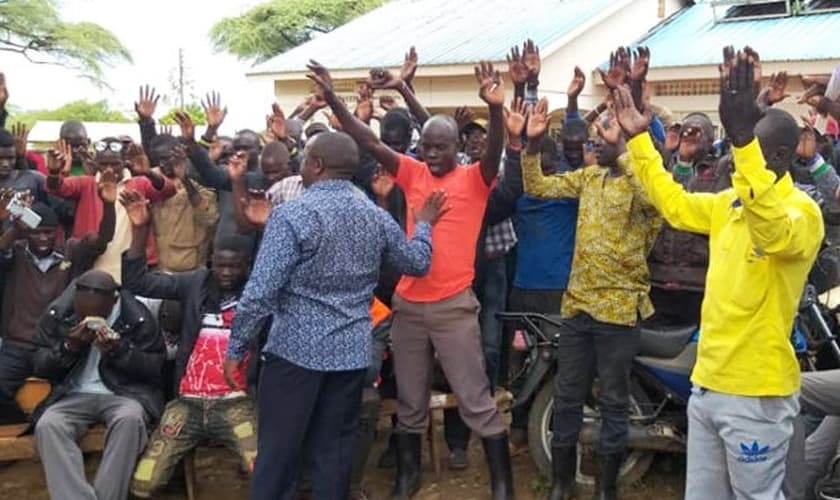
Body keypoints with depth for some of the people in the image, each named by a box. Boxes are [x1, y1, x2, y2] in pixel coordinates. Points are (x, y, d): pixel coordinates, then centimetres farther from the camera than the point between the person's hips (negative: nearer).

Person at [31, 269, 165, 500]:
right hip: (73, 395, 2)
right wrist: (68, 347, -15)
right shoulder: (57, 314, 0)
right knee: (47, 425, -31)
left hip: (125, 393, -2)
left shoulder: (138, 317, -7)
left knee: (129, 419, -37)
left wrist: (118, 350, -21)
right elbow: (40, 367, 5)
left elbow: (154, 367, -5)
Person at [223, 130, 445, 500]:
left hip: (297, 348, -5)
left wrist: (236, 347, -7)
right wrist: (424, 225, 36)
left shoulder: (293, 214, -13)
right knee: (335, 449, 13)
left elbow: (261, 291, -17)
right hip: (352, 350, 5)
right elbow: (417, 262, 18)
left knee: (278, 450, 4)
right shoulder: (376, 217, 4)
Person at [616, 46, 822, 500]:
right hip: (707, 384, 8)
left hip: (756, 394, -8)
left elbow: (773, 228, -39)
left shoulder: (801, 211, -16)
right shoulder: (728, 203, 10)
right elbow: (674, 203, 22)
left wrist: (741, 136, -51)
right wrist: (638, 138, 15)